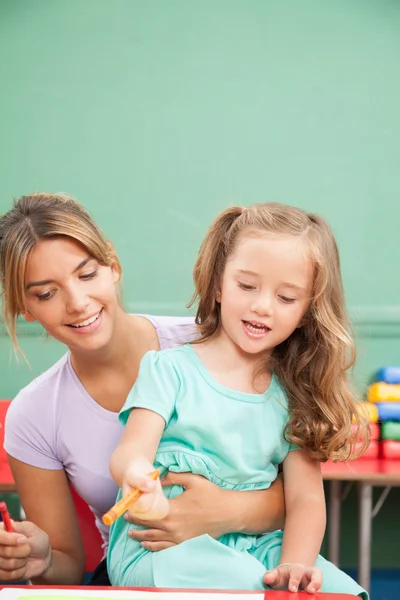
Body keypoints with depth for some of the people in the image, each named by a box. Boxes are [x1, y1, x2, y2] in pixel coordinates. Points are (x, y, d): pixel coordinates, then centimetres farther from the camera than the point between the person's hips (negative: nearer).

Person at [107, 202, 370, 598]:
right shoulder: (169, 369, 0)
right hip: (160, 546, -3)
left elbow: (305, 497, 4)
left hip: (252, 546, 3)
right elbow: (131, 450, -12)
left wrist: (295, 565, -16)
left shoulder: (293, 398, 10)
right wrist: (138, 476, -38)